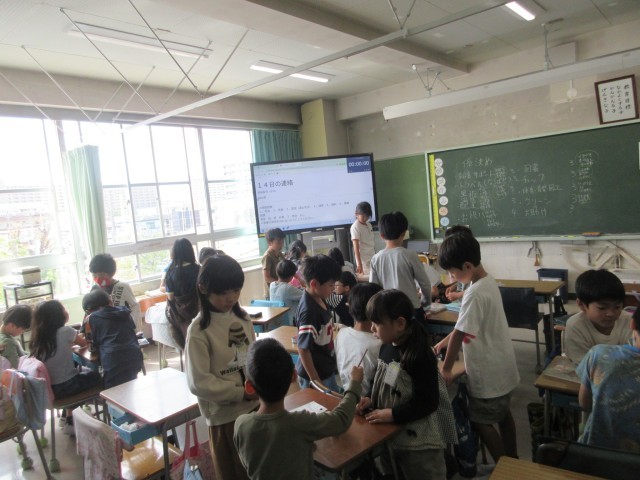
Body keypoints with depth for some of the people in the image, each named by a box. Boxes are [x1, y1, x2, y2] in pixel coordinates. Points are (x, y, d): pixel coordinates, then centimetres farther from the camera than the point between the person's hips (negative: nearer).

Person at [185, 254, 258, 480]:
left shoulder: (243, 318, -1)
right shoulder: (199, 331, -18)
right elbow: (198, 382, -18)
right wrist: (240, 393, -20)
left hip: (254, 403, 5)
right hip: (225, 412, -5)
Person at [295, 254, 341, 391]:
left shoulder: (319, 299, -1)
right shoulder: (309, 311, -27)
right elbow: (303, 349, -24)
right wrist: (316, 381, -20)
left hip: (327, 369, 9)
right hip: (314, 375, -9)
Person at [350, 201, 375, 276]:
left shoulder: (369, 225, 10)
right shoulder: (355, 227, -13)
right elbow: (356, 247, -17)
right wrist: (359, 264, -22)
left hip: (372, 258, 7)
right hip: (363, 260, -7)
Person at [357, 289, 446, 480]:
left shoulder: (421, 356, -24)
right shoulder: (386, 347, -1)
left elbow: (429, 402, -23)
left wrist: (393, 414, -24)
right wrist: (370, 399, -5)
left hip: (417, 444, -8)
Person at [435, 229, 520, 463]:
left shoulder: (475, 294, -29)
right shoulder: (488, 282, 2)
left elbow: (460, 334, -25)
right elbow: (465, 325, 11)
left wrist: (446, 369, -15)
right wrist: (445, 341, 13)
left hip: (488, 372, -10)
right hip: (502, 366, 10)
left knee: (480, 421, 7)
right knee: (503, 413, 24)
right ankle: (513, 460, 40)